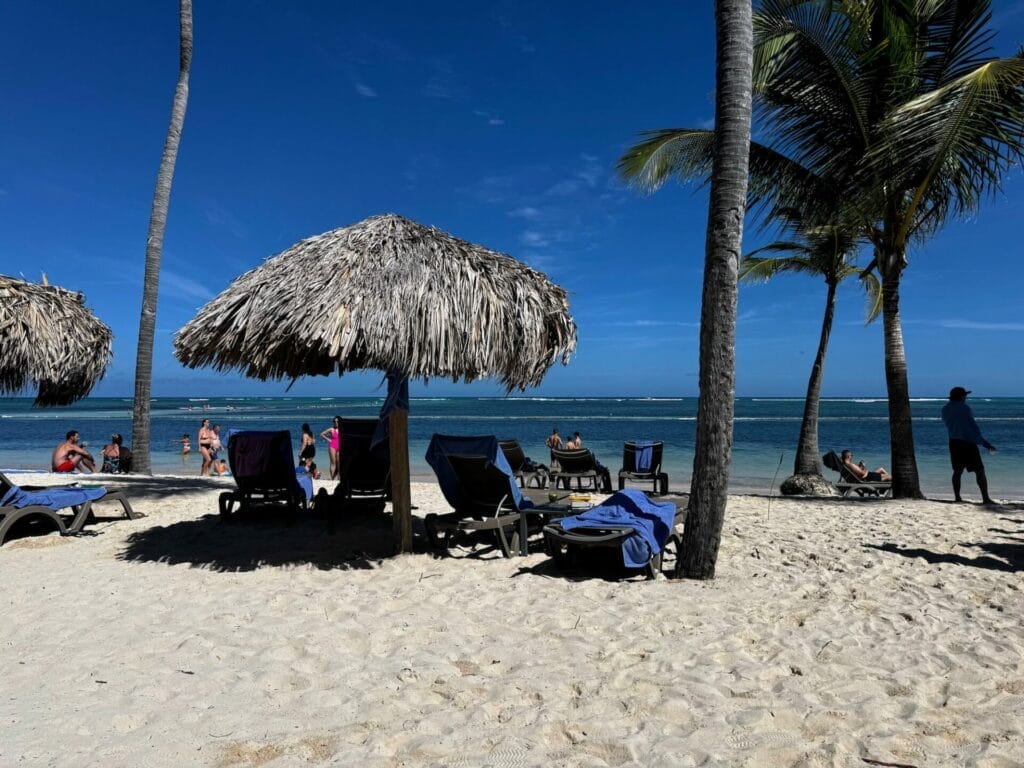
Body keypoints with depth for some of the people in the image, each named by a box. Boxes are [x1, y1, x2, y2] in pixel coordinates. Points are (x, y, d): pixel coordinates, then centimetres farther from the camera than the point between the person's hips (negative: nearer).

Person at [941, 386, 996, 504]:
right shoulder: (964, 408, -12)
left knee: (957, 471, 11)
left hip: (954, 442, 6)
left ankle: (957, 497, 7)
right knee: (979, 470, -1)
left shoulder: (945, 409, 6)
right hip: (967, 442, -6)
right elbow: (973, 427, -11)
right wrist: (984, 442, -6)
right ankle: (985, 498, -5)